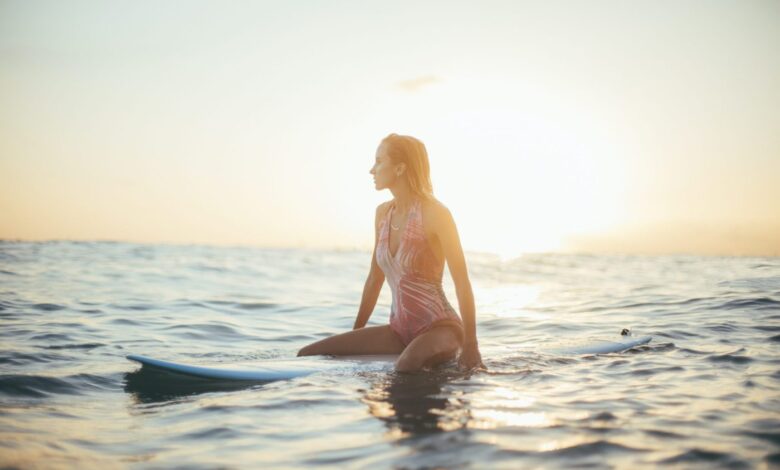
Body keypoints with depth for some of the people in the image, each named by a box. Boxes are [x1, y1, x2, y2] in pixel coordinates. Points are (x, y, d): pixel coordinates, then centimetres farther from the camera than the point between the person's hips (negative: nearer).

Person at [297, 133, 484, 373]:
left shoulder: (434, 212, -13)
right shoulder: (383, 213, 8)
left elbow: (462, 281, -15)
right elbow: (375, 278, 15)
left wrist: (470, 346, -19)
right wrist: (352, 340, 19)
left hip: (440, 327, -7)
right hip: (400, 330, 7)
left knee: (405, 367, -41)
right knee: (308, 354, -5)